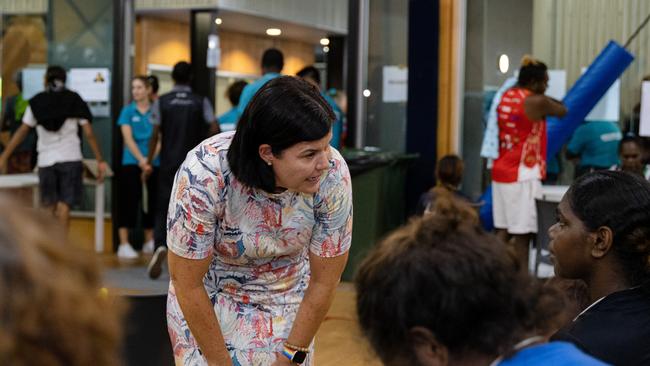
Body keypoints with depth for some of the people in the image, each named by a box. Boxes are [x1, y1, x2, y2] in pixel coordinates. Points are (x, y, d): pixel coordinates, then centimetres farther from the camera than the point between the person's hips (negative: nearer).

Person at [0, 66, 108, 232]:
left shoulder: (36, 102, 6)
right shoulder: (75, 101, 4)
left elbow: (21, 132, 2)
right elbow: (89, 134, -1)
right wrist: (100, 160, 3)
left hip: (46, 160, 1)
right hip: (70, 159, -1)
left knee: (50, 207, 12)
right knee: (64, 206, -3)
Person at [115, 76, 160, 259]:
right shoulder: (128, 111, 2)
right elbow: (128, 138, -4)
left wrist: (150, 159, -14)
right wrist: (141, 159, -14)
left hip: (153, 164, 2)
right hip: (131, 163, -2)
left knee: (150, 203, 8)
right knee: (128, 202, -5)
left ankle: (149, 242, 20)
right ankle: (124, 244, -4)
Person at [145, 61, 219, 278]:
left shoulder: (161, 102, 0)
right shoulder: (201, 102, 1)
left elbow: (155, 135, -3)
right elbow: (215, 129, -8)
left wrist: (149, 162, 3)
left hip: (168, 165, 0)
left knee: (163, 208, 3)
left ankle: (161, 246, -22)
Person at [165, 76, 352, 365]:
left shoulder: (333, 175, -27)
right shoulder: (204, 175, -33)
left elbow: (324, 281, -15)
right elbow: (186, 283, -22)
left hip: (286, 302, 2)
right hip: (207, 301, -2)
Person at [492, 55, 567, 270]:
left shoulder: (506, 96, 9)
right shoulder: (536, 102, -12)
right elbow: (562, 111, 4)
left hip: (501, 171, 8)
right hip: (522, 175, -8)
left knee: (503, 230, 9)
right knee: (522, 232, -4)